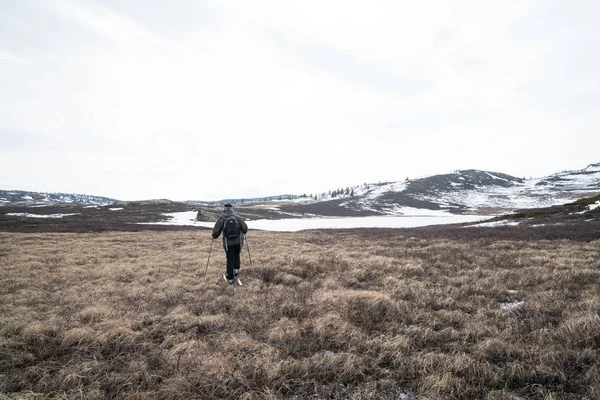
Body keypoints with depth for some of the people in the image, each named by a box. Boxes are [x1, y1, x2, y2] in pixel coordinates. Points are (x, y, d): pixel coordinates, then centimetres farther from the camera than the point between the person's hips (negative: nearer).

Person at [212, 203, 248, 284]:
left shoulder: (221, 218, -1)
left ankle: (230, 278, 16)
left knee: (230, 259, 9)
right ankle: (236, 270, 14)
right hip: (238, 241, 1)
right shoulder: (237, 217, 1)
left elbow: (216, 231, 0)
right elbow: (245, 228, 4)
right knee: (236, 255, 25)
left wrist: (214, 236, 22)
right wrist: (243, 232, 27)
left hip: (228, 243, -1)